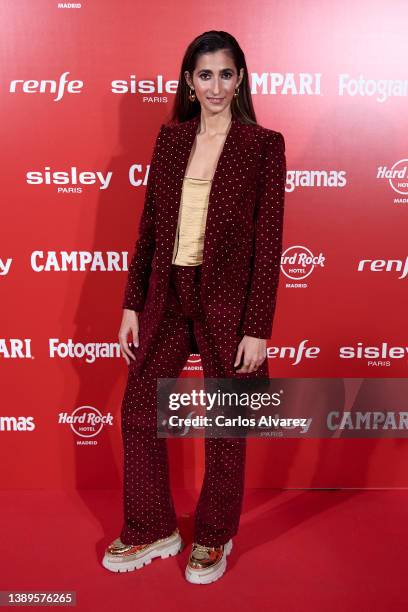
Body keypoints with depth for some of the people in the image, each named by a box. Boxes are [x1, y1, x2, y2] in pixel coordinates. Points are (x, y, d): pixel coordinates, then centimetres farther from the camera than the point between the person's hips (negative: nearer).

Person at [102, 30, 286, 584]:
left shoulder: (264, 144, -5)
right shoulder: (170, 137, 8)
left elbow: (268, 240, -8)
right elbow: (150, 225, 8)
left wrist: (258, 328, -12)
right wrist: (132, 304, 5)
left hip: (227, 301, -4)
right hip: (167, 295, 5)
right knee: (139, 411, 11)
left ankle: (214, 538, 34)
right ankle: (151, 531, 33)